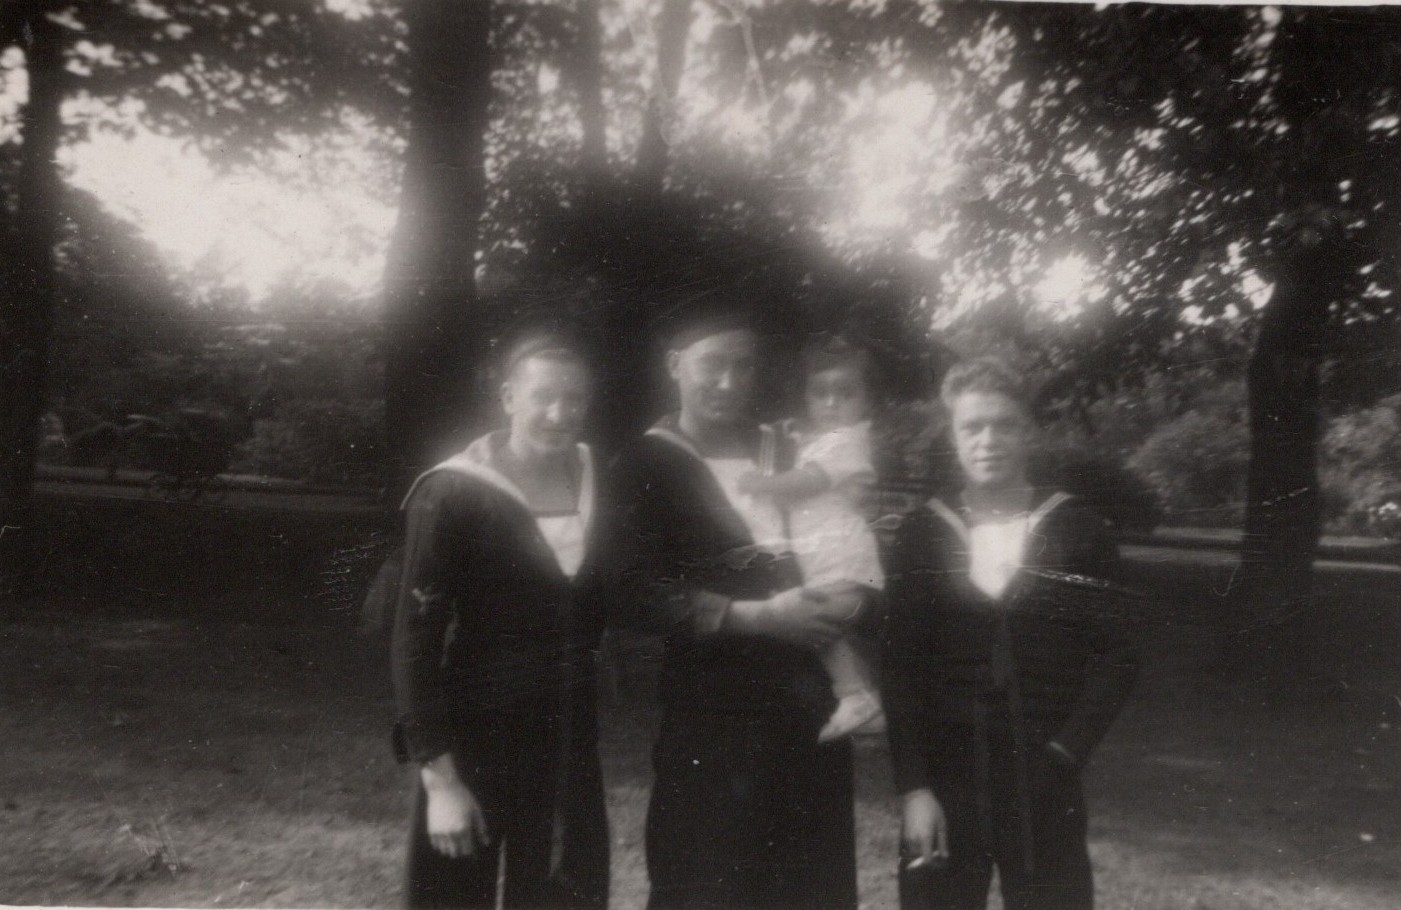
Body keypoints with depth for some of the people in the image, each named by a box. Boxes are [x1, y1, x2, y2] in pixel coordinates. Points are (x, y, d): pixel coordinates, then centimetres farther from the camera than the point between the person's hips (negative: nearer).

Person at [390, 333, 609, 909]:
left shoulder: (597, 484, 1)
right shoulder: (453, 494, -14)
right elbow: (415, 639, -14)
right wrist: (439, 775, -16)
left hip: (569, 739, 5)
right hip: (477, 740, -4)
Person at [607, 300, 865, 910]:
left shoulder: (791, 458, 15)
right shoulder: (645, 468, -3)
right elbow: (637, 595, -14)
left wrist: (844, 604, -2)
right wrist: (760, 616, -19)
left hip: (814, 710, 5)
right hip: (713, 719, -5)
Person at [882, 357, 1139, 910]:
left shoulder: (1076, 529, 0)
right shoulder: (921, 534, 0)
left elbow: (1115, 656, 2)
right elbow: (900, 669, -1)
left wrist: (1065, 753, -7)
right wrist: (914, 786, -6)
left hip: (1042, 781, 0)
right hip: (944, 779, 1)